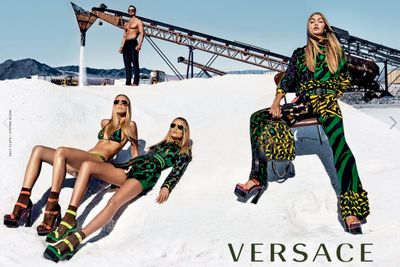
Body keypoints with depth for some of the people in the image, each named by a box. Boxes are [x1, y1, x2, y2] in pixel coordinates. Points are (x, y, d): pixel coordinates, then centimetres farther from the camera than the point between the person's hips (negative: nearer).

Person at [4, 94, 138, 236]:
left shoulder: (130, 126, 14)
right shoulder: (105, 123, 30)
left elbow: (134, 147, 15)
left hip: (99, 161, -7)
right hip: (80, 164, 7)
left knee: (61, 151, -34)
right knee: (38, 150, -11)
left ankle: (52, 208, -39)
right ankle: (23, 203, -22)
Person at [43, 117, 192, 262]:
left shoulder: (184, 152, 18)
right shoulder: (162, 144, 37)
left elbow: (177, 171, 1)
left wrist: (167, 187, -18)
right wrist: (116, 167, 25)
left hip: (146, 176, -6)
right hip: (131, 171, 7)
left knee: (114, 202, -35)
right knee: (87, 165, -18)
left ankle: (75, 240, -47)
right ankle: (69, 220, -28)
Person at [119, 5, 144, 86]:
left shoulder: (138, 21, 5)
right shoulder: (126, 24, 25)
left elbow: (142, 33, -6)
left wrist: (139, 44, -19)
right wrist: (121, 46, 12)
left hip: (133, 43, -7)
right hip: (126, 44, 7)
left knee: (135, 63, -11)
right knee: (127, 64, 2)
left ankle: (136, 82, -16)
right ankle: (128, 82, 1)